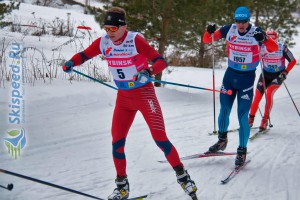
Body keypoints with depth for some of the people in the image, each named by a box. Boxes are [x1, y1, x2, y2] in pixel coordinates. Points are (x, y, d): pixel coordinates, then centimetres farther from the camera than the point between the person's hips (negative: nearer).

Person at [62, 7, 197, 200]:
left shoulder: (135, 40, -20)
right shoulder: (103, 42, -6)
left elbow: (161, 61, -23)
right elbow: (84, 55, 9)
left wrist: (149, 72, -43)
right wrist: (71, 63, -12)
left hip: (144, 93, -5)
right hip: (123, 97, 5)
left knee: (160, 138, -11)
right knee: (117, 142, 2)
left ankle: (182, 176, 7)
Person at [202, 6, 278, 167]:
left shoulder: (256, 32, -12)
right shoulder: (229, 30, -5)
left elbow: (274, 48, -19)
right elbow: (207, 40, -1)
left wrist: (264, 39, -39)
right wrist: (209, 32, -23)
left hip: (247, 77, -3)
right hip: (230, 74, 3)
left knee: (242, 116, -5)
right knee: (224, 111, 13)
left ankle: (242, 151, 7)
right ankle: (222, 141, 35)